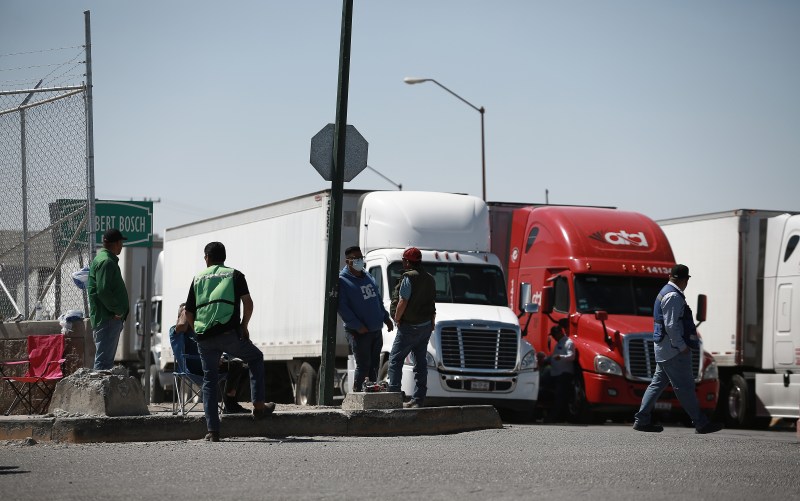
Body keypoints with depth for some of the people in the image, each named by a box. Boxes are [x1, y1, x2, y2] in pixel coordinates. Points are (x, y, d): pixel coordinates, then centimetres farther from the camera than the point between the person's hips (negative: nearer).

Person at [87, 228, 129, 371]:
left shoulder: (101, 259, 19)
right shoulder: (106, 262, -15)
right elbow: (103, 291, -24)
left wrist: (120, 309, 14)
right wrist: (117, 310, -16)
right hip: (108, 319, -11)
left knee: (106, 359, 16)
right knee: (104, 360, -11)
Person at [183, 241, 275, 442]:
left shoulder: (198, 279, 16)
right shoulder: (235, 275, 11)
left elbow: (188, 314, 13)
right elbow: (248, 303, -1)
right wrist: (244, 326, 11)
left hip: (204, 337, 2)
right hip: (229, 333, -2)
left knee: (209, 380, 10)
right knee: (256, 358, 23)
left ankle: (212, 431, 3)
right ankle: (258, 405, 13)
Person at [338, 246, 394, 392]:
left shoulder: (368, 277, 17)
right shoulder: (343, 280, -9)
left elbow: (378, 299, 25)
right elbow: (342, 307, -15)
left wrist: (386, 318, 15)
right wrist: (358, 326, -19)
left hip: (376, 330, 8)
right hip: (359, 332, -8)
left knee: (374, 365, 11)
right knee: (363, 366, -9)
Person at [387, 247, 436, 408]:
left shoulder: (409, 277, -14)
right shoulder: (429, 279, 13)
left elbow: (403, 302, -18)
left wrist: (397, 318, -5)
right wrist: (432, 322, 22)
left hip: (410, 326, -8)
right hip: (426, 325, 8)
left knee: (395, 360, -4)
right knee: (421, 362, 8)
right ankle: (419, 399, 7)